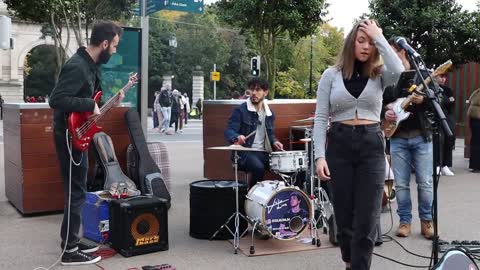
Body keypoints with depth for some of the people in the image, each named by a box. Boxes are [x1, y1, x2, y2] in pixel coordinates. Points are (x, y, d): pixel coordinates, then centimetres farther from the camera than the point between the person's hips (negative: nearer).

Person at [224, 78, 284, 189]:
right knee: (258, 168, -34)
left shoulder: (269, 113, 15)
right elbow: (228, 132, -11)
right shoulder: (240, 110, -3)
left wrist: (274, 142, 4)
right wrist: (237, 137, -34)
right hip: (245, 152, -6)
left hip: (264, 153, 6)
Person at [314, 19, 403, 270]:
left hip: (372, 146, 0)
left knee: (366, 219, -3)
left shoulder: (379, 74, 4)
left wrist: (379, 37, -11)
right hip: (339, 145, 0)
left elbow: (398, 71, -22)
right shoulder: (331, 74, 3)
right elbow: (320, 118, 0)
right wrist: (319, 155, -10)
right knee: (344, 215, 10)